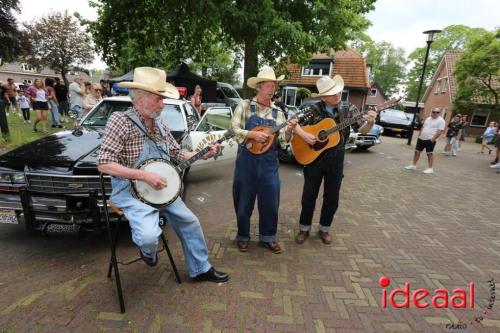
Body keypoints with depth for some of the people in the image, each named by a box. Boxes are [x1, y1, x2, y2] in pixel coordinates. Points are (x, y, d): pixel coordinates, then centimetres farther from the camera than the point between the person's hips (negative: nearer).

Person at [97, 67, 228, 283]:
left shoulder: (160, 125, 5)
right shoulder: (120, 121, -16)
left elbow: (177, 154, 13)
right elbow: (104, 164, -20)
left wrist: (203, 155, -1)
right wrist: (145, 175, -25)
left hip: (161, 189, 7)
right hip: (131, 191, -7)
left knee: (190, 222, 8)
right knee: (149, 236, -27)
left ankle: (201, 269, 28)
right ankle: (147, 250, 13)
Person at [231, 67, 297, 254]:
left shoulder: (277, 112, 10)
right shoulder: (244, 106, 1)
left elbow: (282, 138, 2)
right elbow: (234, 129, -7)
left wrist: (289, 129, -17)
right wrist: (252, 134, -20)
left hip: (269, 161, 3)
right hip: (247, 159, -2)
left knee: (270, 201, 7)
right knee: (244, 201, 8)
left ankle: (267, 237, 26)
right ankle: (243, 236, 28)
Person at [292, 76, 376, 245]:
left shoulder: (348, 109, 0)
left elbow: (362, 130, -1)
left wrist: (369, 122, -22)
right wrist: (303, 134, -21)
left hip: (335, 159, 2)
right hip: (313, 156, -2)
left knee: (332, 197, 10)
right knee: (309, 195, 5)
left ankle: (324, 229, 29)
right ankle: (304, 229, 23)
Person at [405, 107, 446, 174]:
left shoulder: (441, 121, -7)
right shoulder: (428, 118, 15)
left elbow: (440, 131, -14)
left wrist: (433, 139, -20)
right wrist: (419, 135, 11)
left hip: (430, 140, -7)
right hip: (421, 138, 7)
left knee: (429, 154, -3)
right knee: (417, 151, 8)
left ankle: (430, 169, 5)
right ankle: (413, 165, 17)